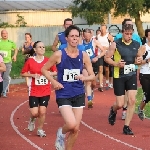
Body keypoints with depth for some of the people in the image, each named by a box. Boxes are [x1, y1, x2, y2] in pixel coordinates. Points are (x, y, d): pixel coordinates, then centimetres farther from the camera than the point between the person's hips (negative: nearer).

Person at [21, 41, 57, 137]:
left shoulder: (48, 61, 0)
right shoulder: (30, 61, -4)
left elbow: (55, 72, 9)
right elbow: (23, 73, 3)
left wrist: (50, 73, -12)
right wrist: (32, 75, -13)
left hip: (45, 91, 1)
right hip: (34, 91, -1)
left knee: (42, 112, -3)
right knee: (34, 113, -6)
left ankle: (40, 130, 18)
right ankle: (32, 120, 30)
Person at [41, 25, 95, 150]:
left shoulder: (84, 55, 0)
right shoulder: (59, 55, -8)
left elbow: (92, 76, 5)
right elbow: (44, 69, 2)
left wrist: (84, 78, -16)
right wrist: (54, 82, -10)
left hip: (79, 94, 3)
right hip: (63, 94, -3)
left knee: (76, 129, 5)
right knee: (71, 124, -20)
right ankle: (61, 133, 14)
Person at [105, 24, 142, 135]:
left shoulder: (136, 45, 3)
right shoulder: (116, 44, -9)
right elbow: (107, 57, -4)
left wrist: (139, 60, -4)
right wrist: (116, 64, -20)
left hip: (132, 76, 3)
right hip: (119, 76, -3)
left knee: (132, 100, -10)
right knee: (120, 104, -1)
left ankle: (126, 127, 0)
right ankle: (113, 110, 38)